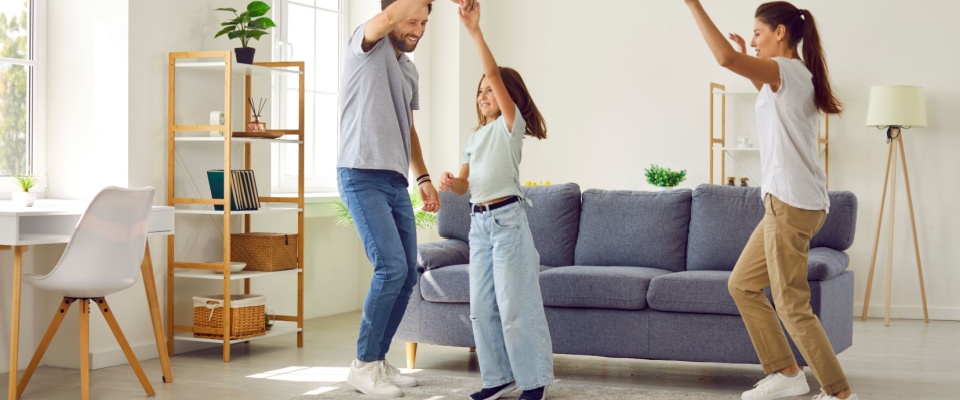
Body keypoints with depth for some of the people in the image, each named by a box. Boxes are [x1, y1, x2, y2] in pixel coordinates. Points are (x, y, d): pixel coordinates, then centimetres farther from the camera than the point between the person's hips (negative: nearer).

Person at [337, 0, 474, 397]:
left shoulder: (409, 69, 19)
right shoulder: (367, 44, -4)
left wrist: (423, 178, 17)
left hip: (396, 182, 8)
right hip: (362, 177, -8)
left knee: (407, 275, 6)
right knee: (391, 266, -17)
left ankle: (379, 360, 18)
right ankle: (363, 365, -6)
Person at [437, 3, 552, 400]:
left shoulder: (511, 124, -3)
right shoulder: (474, 137, 17)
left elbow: (495, 74, -16)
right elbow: (465, 185, 17)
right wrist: (450, 182, -7)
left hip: (508, 219, -7)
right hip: (479, 221, 7)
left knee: (516, 304, -6)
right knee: (482, 306, 8)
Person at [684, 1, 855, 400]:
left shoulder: (788, 71, -13)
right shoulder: (794, 77, 15)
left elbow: (726, 58, -30)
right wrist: (752, 62, 29)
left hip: (791, 203, -10)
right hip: (787, 202, 10)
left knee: (792, 305, -4)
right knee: (742, 284, 16)